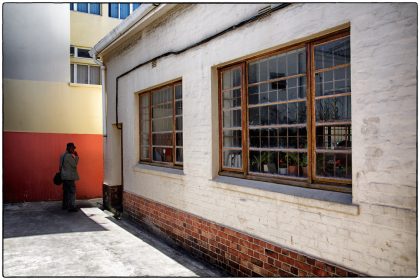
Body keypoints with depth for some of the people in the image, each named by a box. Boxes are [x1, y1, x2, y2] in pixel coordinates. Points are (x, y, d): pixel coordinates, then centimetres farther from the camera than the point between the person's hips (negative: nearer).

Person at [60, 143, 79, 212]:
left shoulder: (63, 155, 12)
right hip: (69, 177, -10)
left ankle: (65, 205, 22)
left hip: (64, 176, 10)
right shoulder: (69, 156, -17)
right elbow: (74, 164, -14)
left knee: (66, 191, 15)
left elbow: (61, 165, 18)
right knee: (72, 191, -5)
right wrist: (76, 156, -11)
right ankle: (71, 207, -5)